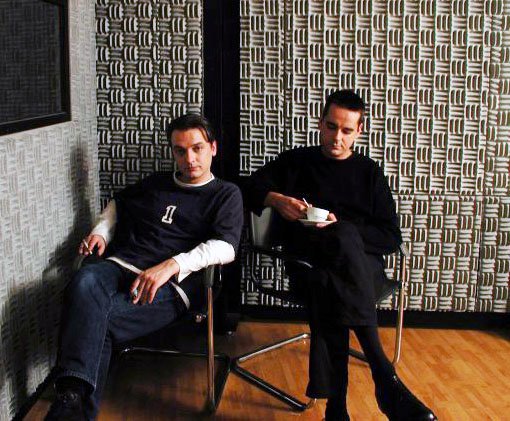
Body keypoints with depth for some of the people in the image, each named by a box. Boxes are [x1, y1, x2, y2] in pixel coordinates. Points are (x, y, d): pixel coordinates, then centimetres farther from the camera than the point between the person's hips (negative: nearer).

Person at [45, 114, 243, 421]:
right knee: (86, 281, -34)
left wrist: (172, 265, -20)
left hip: (172, 284, -3)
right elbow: (118, 203, 44)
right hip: (121, 266, 4)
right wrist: (101, 232, 21)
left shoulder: (226, 194, 12)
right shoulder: (155, 183, 28)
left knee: (98, 321, -32)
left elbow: (225, 247, -6)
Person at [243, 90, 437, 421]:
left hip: (361, 260, 0)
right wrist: (277, 199, -8)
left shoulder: (370, 173, 17)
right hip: (307, 260, 0)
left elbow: (392, 238, 8)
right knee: (345, 236, -37)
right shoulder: (296, 161, 20)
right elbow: (250, 188, 14)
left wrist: (339, 226, -8)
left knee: (328, 284, -38)